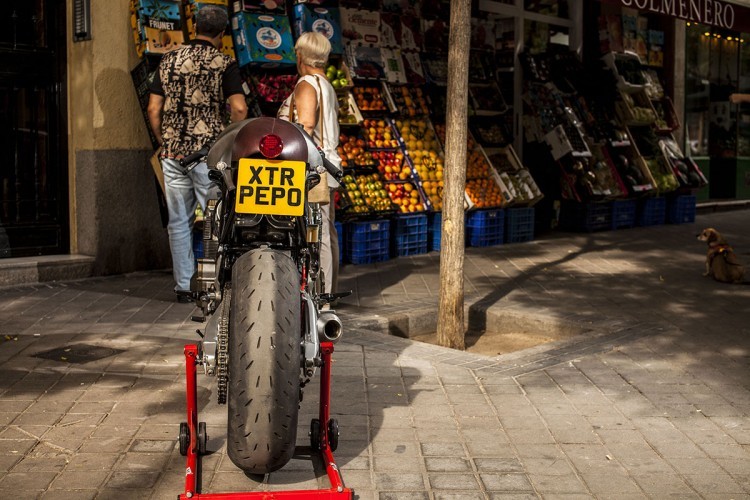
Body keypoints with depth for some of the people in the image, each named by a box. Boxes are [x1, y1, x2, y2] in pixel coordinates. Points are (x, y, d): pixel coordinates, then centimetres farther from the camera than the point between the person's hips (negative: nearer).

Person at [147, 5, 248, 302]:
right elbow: (239, 109, -13)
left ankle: (183, 286, 13)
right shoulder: (224, 64, -3)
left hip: (173, 153, 4)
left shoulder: (169, 61, 10)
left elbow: (153, 110, 9)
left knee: (179, 222, 9)